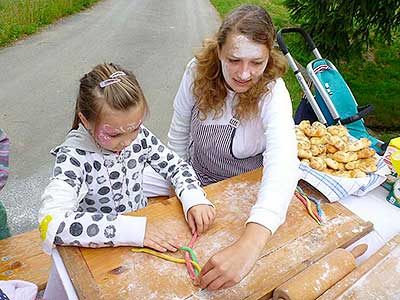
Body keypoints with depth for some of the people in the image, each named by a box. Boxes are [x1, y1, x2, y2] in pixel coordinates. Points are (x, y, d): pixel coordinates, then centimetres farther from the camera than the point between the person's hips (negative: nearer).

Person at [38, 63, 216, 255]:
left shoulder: (139, 136, -10)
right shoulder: (73, 155, -21)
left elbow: (176, 166, 0)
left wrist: (194, 198, -18)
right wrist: (130, 230, -35)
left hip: (144, 224, 3)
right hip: (100, 250, -2)